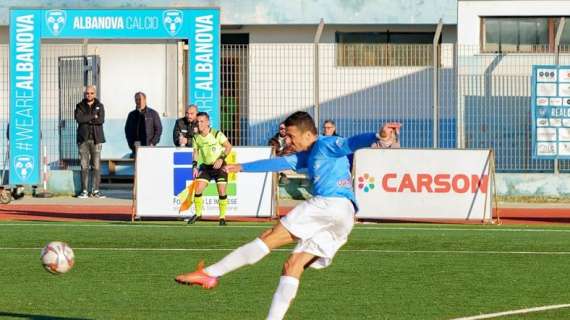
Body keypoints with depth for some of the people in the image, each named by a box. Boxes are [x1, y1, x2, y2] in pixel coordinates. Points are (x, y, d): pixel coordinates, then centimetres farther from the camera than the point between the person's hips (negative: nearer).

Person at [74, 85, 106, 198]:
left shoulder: (99, 106, 10)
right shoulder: (80, 106, 10)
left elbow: (101, 120, -7)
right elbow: (79, 118, -10)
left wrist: (87, 120, -8)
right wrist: (93, 117, -7)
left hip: (96, 139, 0)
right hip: (83, 138, 0)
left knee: (96, 165, -5)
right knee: (84, 165, -3)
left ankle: (95, 190, -2)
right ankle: (84, 191, -1)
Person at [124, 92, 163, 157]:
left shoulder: (153, 113, 6)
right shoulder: (131, 115, 13)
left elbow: (158, 129, 5)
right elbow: (127, 130, 14)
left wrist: (153, 143, -6)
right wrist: (131, 144, 0)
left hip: (149, 147, -2)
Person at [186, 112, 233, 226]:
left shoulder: (217, 134, -16)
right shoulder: (196, 137, -4)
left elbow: (228, 146, -8)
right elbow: (195, 152, 8)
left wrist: (221, 159, -19)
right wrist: (195, 166, -4)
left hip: (219, 165, -4)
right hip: (205, 166, 4)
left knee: (222, 191, -9)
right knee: (197, 189, -7)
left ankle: (222, 217, 5)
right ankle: (198, 214, 12)